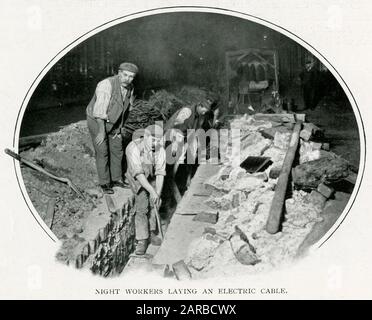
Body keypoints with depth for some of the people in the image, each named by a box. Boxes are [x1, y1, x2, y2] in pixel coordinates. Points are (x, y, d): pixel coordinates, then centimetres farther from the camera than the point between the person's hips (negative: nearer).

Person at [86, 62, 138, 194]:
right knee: (102, 152, -4)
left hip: (113, 122, 7)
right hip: (96, 121, -7)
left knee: (117, 150, 9)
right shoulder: (107, 85, -30)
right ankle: (105, 183, 8)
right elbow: (99, 109, -31)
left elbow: (126, 109, 7)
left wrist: (120, 128, 7)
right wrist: (101, 131, -31)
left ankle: (116, 179, 23)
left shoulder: (130, 88, -6)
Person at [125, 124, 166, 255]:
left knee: (154, 204, -12)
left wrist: (158, 193, -29)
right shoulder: (133, 148, -31)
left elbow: (160, 173, -20)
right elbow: (138, 173, -34)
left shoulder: (160, 150, -20)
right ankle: (142, 241, -12)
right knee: (142, 206, -17)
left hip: (153, 177, 3)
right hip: (137, 179, -3)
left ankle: (150, 233, 7)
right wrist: (151, 191, -38)